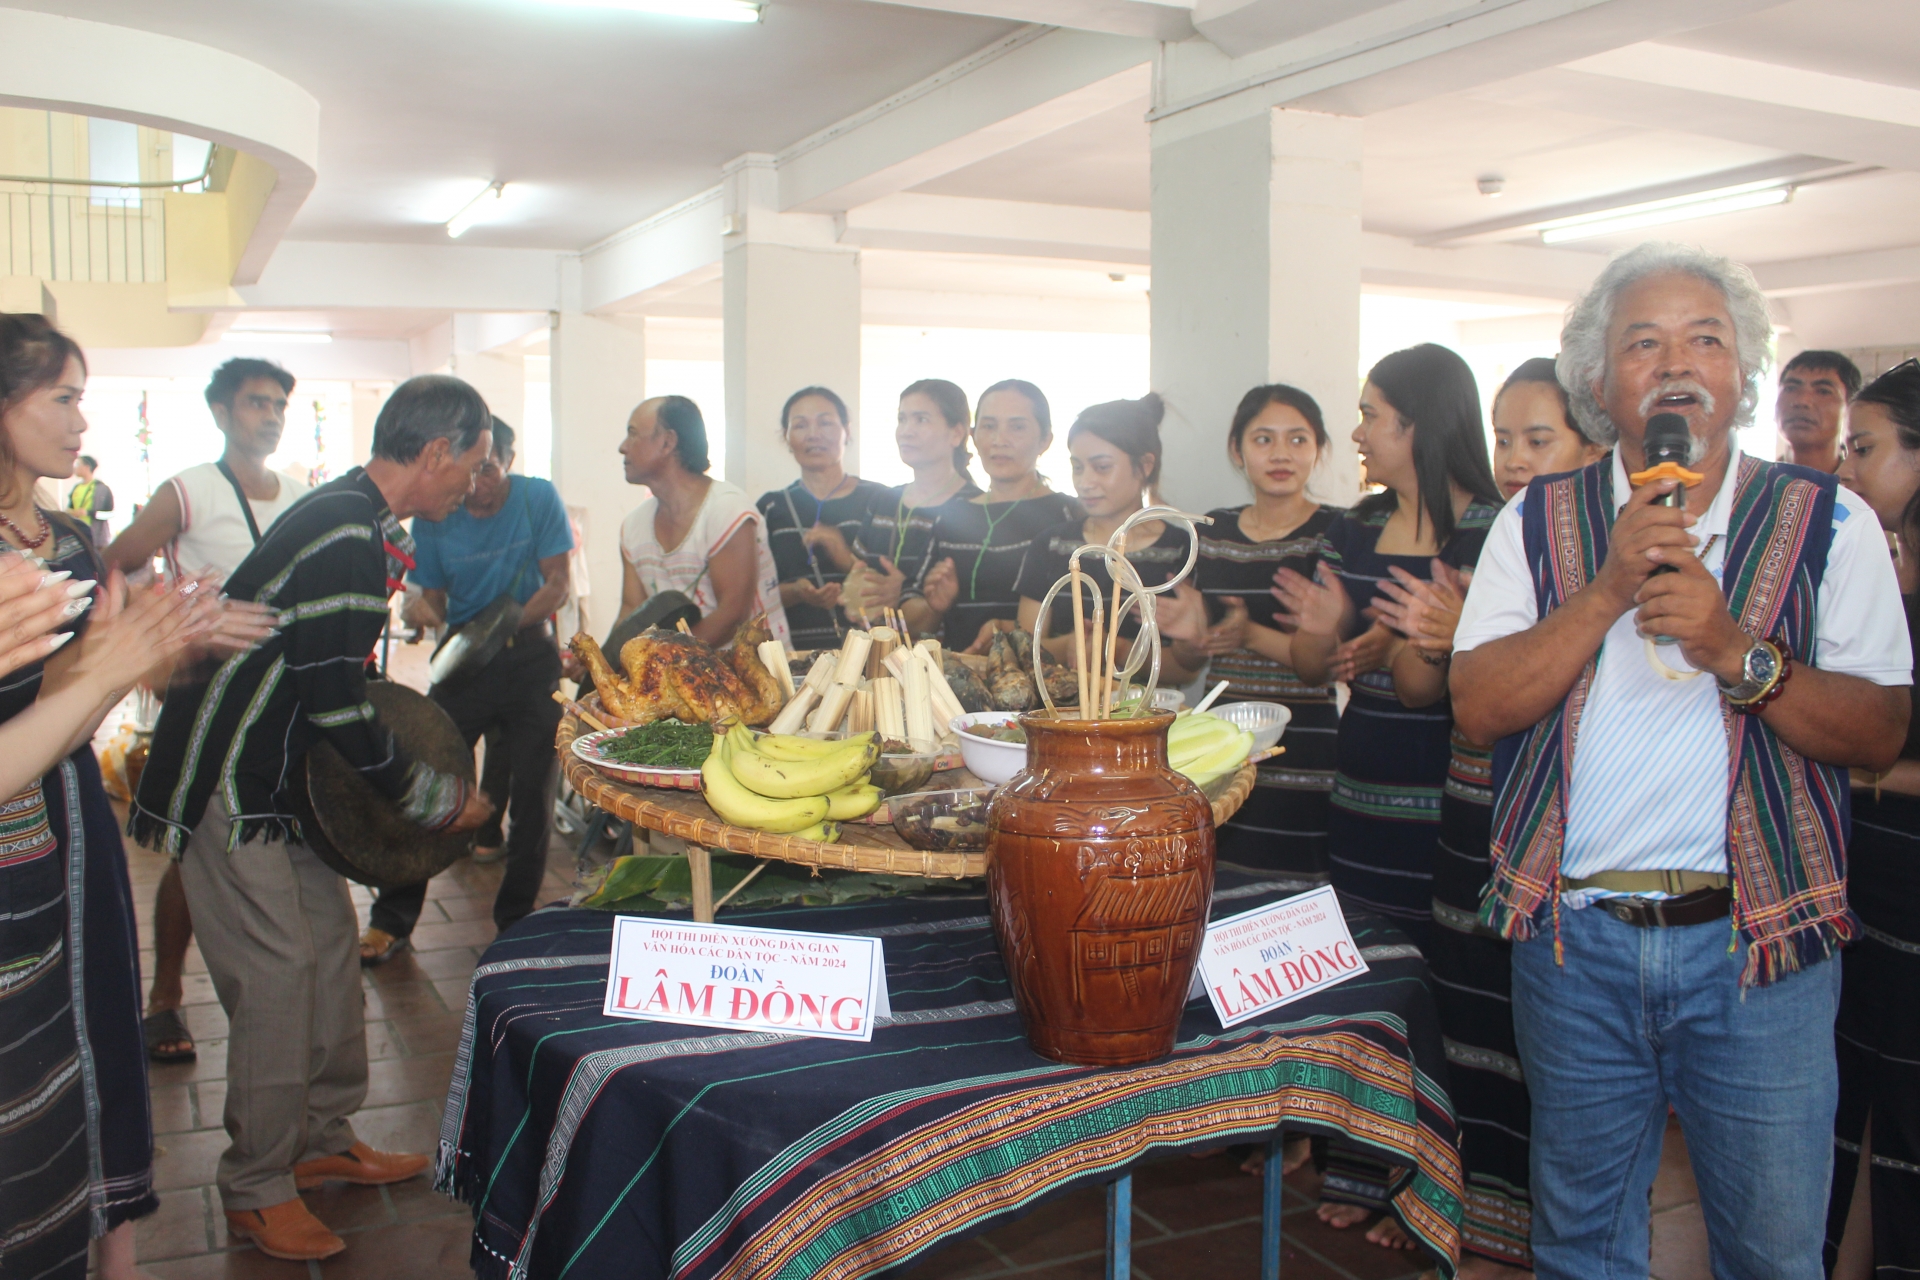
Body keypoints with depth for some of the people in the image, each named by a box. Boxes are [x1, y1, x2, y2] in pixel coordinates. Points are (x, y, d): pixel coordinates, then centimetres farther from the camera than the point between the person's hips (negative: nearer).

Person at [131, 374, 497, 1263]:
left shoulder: (351, 518, 8)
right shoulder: (348, 539, -24)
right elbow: (337, 702, -25)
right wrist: (435, 798, -14)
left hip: (276, 774, 10)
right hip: (225, 787, -10)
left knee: (331, 942, 13)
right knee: (277, 975, -5)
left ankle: (323, 1141, 26)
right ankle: (256, 1191, 10)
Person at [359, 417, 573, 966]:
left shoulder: (540, 499, -7)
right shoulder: (434, 516, -2)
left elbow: (557, 583, -8)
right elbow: (432, 595, 3)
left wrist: (509, 623, -23)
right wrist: (421, 608, -21)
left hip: (530, 659, -1)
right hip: (463, 663, 1)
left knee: (532, 797, 1)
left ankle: (515, 923, 17)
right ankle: (391, 921, 8)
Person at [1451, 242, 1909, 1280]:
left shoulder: (1829, 523, 2)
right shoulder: (1538, 522, 5)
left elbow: (1879, 734, -5)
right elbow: (1478, 707, -6)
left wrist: (1737, 651, -20)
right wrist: (1609, 589, -15)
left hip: (1757, 940, -1)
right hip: (1573, 937, 1)